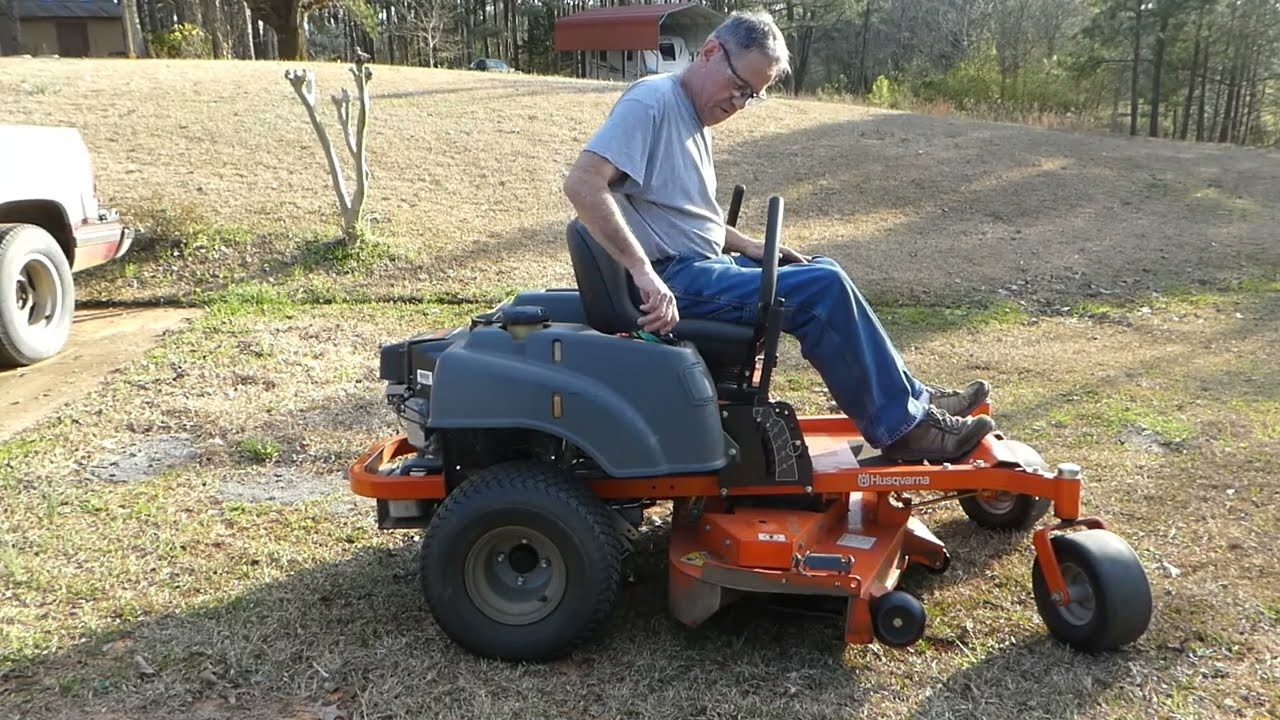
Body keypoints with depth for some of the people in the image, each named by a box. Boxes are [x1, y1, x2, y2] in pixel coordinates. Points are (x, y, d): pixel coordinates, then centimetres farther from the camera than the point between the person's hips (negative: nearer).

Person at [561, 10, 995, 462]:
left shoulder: (694, 116, 15)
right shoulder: (652, 101, -14)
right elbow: (582, 184, -28)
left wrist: (747, 246, 7)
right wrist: (644, 272, -34)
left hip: (698, 263, 10)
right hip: (673, 279, -10)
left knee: (825, 273, 13)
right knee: (823, 289, -17)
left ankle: (909, 398, 18)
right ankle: (903, 426, -6)